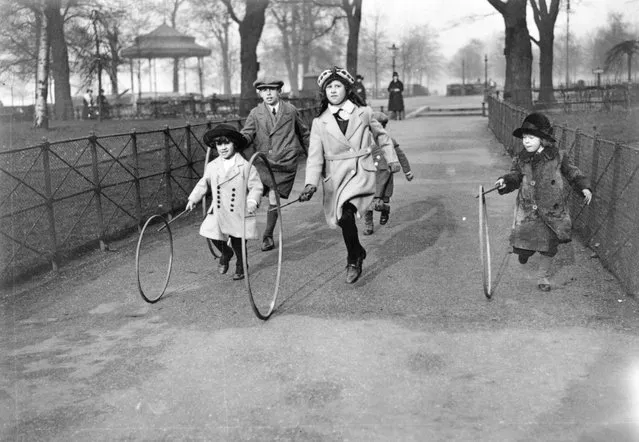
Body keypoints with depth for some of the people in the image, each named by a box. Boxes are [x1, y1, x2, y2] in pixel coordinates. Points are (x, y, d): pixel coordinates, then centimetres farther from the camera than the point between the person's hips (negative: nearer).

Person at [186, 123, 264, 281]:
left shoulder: (245, 166, -9)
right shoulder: (211, 167, 3)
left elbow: (256, 186, -7)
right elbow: (203, 184, 16)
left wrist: (252, 201, -22)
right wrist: (193, 199, 8)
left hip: (239, 213, -3)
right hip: (218, 212, 3)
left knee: (238, 244, 4)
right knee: (214, 237, -6)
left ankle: (240, 266, 33)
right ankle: (225, 253, 29)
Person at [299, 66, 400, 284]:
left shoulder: (364, 113, 2)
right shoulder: (320, 123, 2)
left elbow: (381, 135, 19)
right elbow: (314, 155, -5)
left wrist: (392, 159, 24)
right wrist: (311, 183, -18)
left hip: (361, 173, -3)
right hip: (335, 177, 3)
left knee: (346, 213, -24)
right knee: (343, 217, 7)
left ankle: (353, 260, -4)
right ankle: (358, 252, 36)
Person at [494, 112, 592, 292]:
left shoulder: (558, 157, -5)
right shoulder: (521, 159, -1)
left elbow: (573, 173, 3)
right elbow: (515, 175, 9)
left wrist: (584, 188, -9)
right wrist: (505, 181, -12)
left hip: (551, 210, 0)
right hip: (527, 209, 0)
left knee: (549, 246, 9)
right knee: (522, 245, -6)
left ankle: (543, 276, 31)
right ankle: (525, 251, 33)